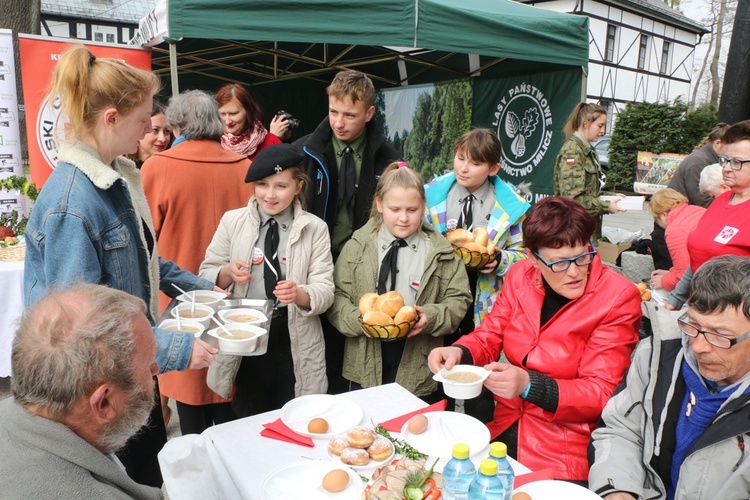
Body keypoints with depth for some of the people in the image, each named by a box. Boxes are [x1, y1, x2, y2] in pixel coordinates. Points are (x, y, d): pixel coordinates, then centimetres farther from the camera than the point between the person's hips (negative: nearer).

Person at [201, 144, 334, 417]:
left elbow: (325, 290, -6)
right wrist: (227, 273, -17)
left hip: (293, 341, 0)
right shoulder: (232, 221, 0)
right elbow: (206, 276, 4)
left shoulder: (315, 229, -2)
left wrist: (300, 294, -27)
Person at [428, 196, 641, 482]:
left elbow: (601, 392, -13)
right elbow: (488, 337, 7)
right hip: (503, 424, 4)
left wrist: (528, 385, -28)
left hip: (564, 444, -3)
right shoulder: (520, 276, 0)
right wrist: (458, 352, -15)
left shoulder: (617, 298, -12)